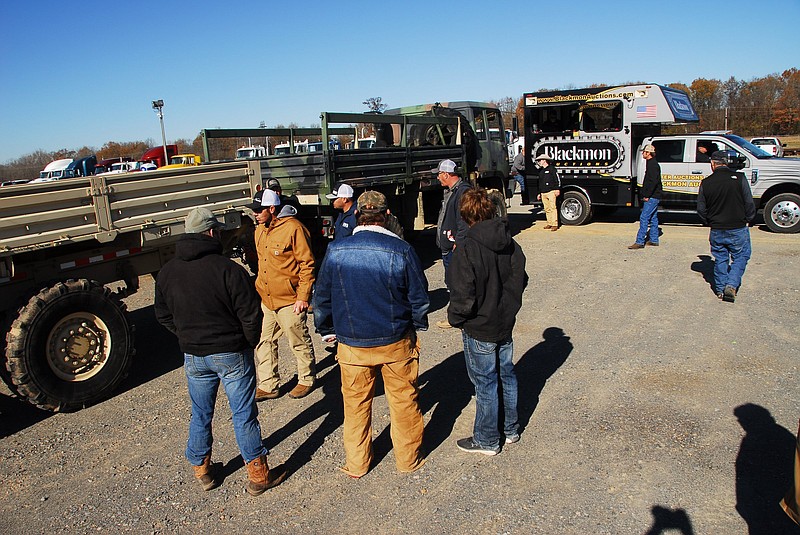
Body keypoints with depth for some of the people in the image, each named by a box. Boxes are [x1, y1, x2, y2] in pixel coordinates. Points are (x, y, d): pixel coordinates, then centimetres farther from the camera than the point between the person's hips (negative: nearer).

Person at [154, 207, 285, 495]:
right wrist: (249, 344, 1)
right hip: (231, 355, -4)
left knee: (200, 415, 20)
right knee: (244, 415, 7)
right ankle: (258, 475, 17)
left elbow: (163, 315, 9)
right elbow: (250, 315, -16)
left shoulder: (167, 271, -1)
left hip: (193, 357, 5)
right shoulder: (228, 269, -19)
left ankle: (201, 470, 34)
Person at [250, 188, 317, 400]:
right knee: (264, 343, 12)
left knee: (299, 343, 8)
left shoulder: (293, 228, -16)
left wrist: (303, 296, -17)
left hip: (289, 301, -8)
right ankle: (268, 386, 24)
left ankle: (307, 380, 28)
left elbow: (307, 264, -15)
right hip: (265, 300, 8)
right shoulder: (260, 230, 10)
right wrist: (259, 288, 20)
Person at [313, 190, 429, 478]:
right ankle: (408, 458, 33)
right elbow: (419, 298, -4)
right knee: (404, 401, 16)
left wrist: (327, 331, 15)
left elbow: (322, 298, 0)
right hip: (396, 341, -1)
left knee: (355, 404, 17)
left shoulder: (335, 250, -9)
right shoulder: (401, 250, -13)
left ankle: (356, 464, 32)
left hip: (352, 344, 1)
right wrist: (418, 327, 14)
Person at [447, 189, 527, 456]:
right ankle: (510, 429, 38)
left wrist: (455, 318, -6)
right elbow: (520, 278, 6)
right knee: (507, 375, 21)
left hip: (479, 328, -6)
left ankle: (486, 440, 24)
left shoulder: (466, 249, -23)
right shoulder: (510, 243, -3)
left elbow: (463, 295, -24)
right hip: (506, 323, 7)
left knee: (485, 383, 7)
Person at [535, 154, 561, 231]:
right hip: (543, 193, 7)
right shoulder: (540, 171, 22)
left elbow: (557, 179, -5)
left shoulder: (552, 169, 0)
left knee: (552, 208, -10)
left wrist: (557, 189, -11)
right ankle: (549, 223, 10)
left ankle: (554, 224, -10)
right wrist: (539, 193, 24)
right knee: (547, 209, 5)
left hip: (551, 192, -7)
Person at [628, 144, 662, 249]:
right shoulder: (651, 163, 17)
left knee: (644, 218, -12)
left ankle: (640, 242, -13)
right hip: (653, 196, 11)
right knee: (653, 218, 14)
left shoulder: (652, 164, -15)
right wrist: (646, 195, 17)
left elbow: (653, 182, -23)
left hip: (652, 197, -11)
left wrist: (647, 195, -20)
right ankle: (653, 240, 21)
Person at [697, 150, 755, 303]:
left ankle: (720, 289, 21)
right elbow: (749, 204, -6)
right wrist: (748, 220, 11)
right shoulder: (739, 178, -10)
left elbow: (701, 210, 3)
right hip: (738, 229, -2)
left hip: (716, 231, 2)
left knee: (720, 259, 16)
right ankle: (732, 285, -2)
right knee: (740, 257, 13)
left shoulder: (706, 183, -4)